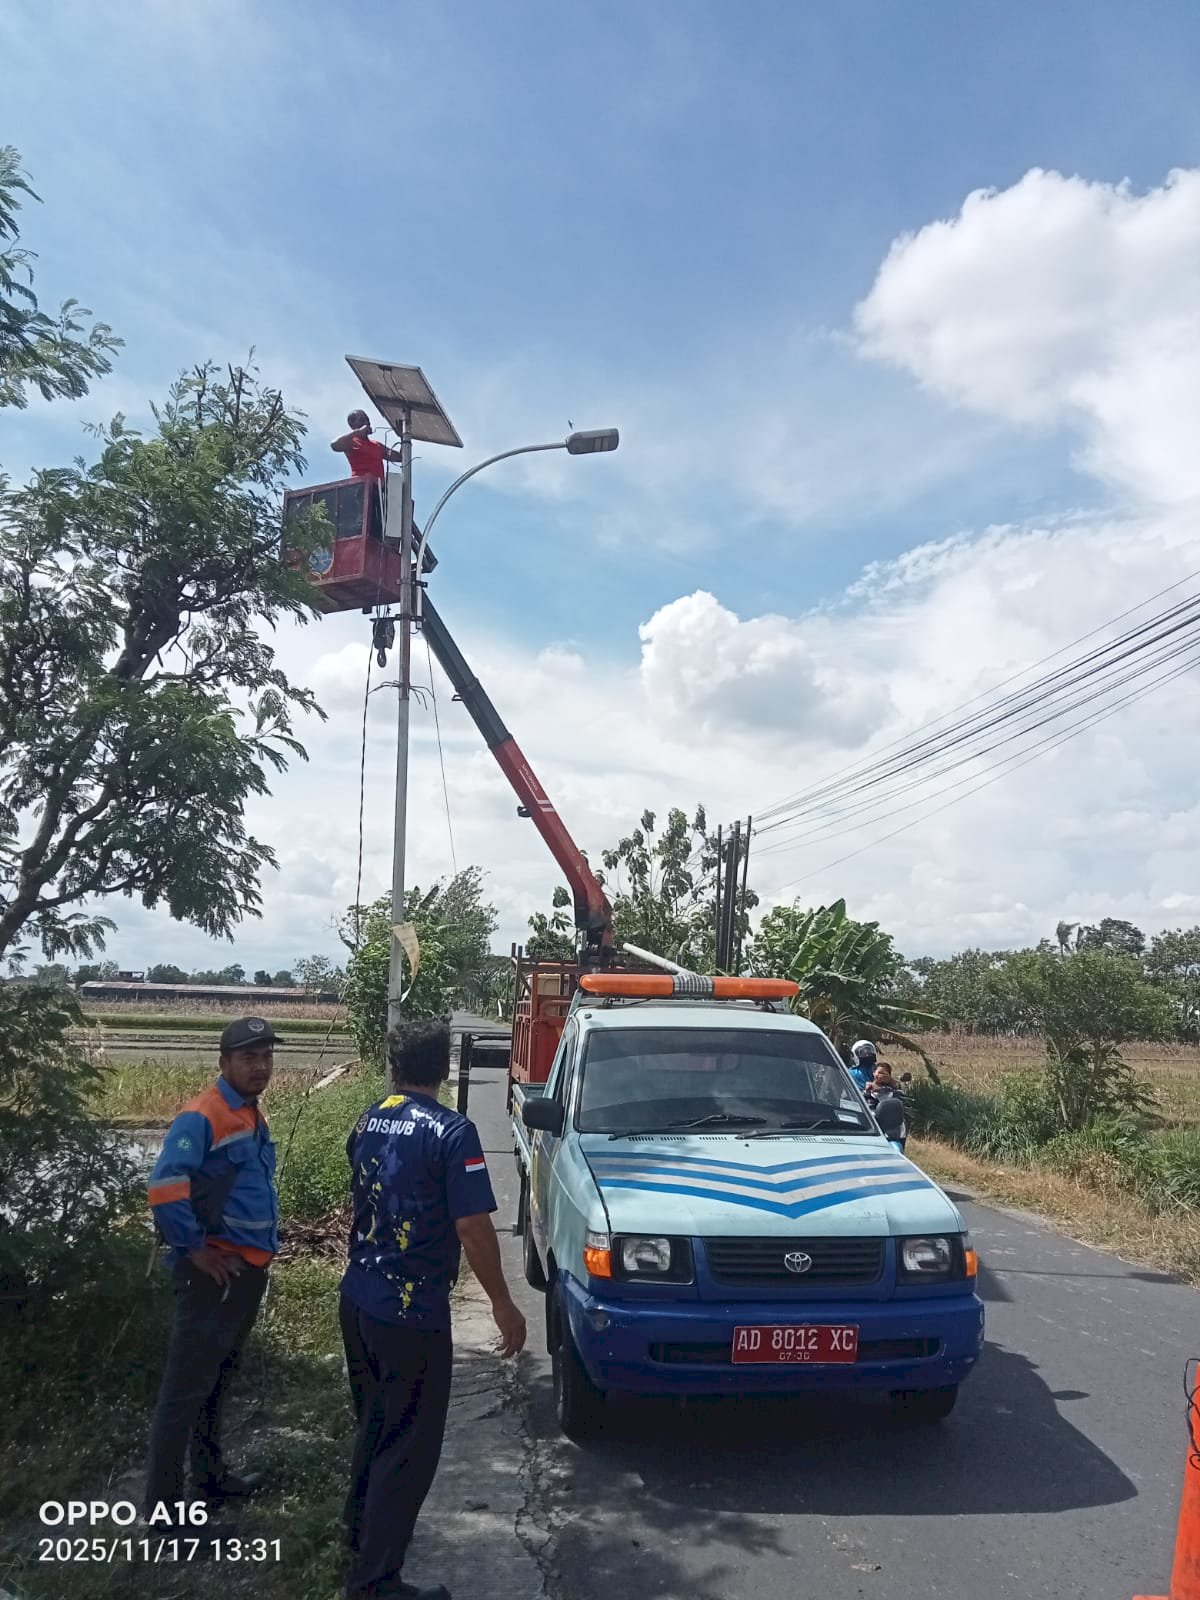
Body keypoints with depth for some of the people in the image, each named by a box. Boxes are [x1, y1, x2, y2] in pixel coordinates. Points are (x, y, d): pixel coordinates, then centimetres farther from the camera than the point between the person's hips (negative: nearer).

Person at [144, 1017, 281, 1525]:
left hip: (250, 1270, 9)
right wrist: (195, 1250, -21)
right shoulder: (201, 1117, -18)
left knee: (218, 1382, 22)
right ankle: (164, 1506, 9)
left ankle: (211, 1475, 36)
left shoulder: (253, 1116, 11)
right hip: (215, 1273, -9)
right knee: (186, 1389, -1)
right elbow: (164, 1187, -28)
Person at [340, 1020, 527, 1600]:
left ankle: (361, 1528, 42)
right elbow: (472, 1228, -19)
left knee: (374, 1424, 26)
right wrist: (503, 1305, -9)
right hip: (411, 1313, -7)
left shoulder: (366, 1123, 3)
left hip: (357, 1300, 8)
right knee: (409, 1445, 6)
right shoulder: (451, 1132, -19)